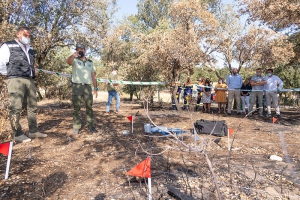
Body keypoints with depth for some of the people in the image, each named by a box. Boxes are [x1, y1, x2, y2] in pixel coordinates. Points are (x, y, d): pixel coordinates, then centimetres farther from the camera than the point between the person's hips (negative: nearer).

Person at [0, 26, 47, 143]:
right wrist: (10, 74, 4)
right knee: (16, 108, -5)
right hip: (16, 80, -7)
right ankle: (17, 134, 0)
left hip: (30, 80, 7)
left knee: (32, 106, 8)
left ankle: (33, 131, 16)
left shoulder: (30, 49, 20)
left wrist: (32, 75, 14)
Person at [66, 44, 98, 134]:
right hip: (77, 86, -2)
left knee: (89, 107, 3)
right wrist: (73, 55, -40)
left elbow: (93, 76, 16)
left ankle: (90, 126, 10)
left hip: (87, 86, 3)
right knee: (77, 108, 1)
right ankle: (76, 127, 6)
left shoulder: (90, 62, 17)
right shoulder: (75, 60, 7)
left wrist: (95, 88, 8)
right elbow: (68, 61, -18)